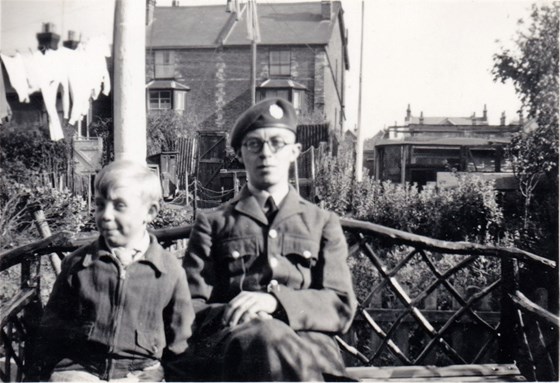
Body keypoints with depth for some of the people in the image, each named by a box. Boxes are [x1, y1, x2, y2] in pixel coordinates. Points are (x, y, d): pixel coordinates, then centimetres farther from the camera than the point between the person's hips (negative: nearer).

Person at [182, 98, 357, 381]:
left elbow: (341, 307, 7)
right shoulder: (212, 223, 17)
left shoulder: (322, 223, 19)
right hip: (230, 343, 0)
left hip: (308, 343, 1)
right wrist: (232, 315, -15)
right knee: (267, 337, -37)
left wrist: (274, 301, -13)